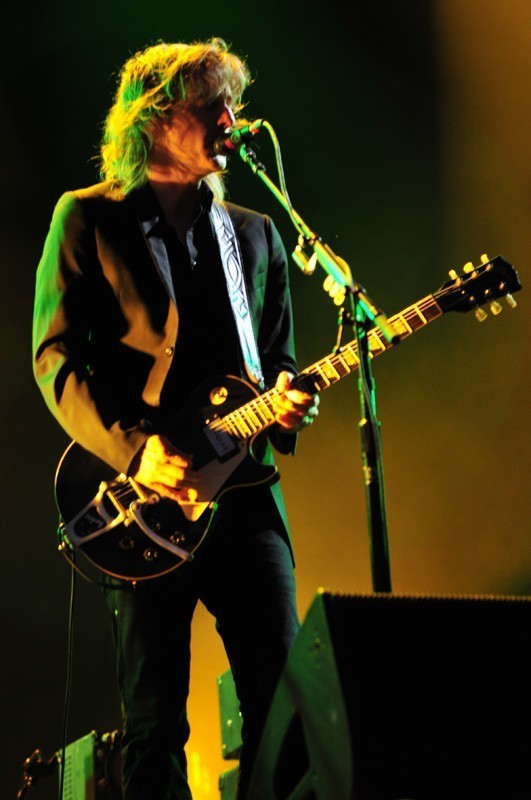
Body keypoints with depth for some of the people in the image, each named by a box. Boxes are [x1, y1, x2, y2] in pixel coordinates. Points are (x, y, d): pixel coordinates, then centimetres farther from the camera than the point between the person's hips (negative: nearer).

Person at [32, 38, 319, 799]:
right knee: (154, 720, -2)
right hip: (143, 497, -3)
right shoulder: (88, 218, 5)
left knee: (282, 694, -4)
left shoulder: (256, 233, 18)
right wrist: (133, 450, -17)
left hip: (241, 488, 4)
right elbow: (58, 358, -3)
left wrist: (286, 402, -5)